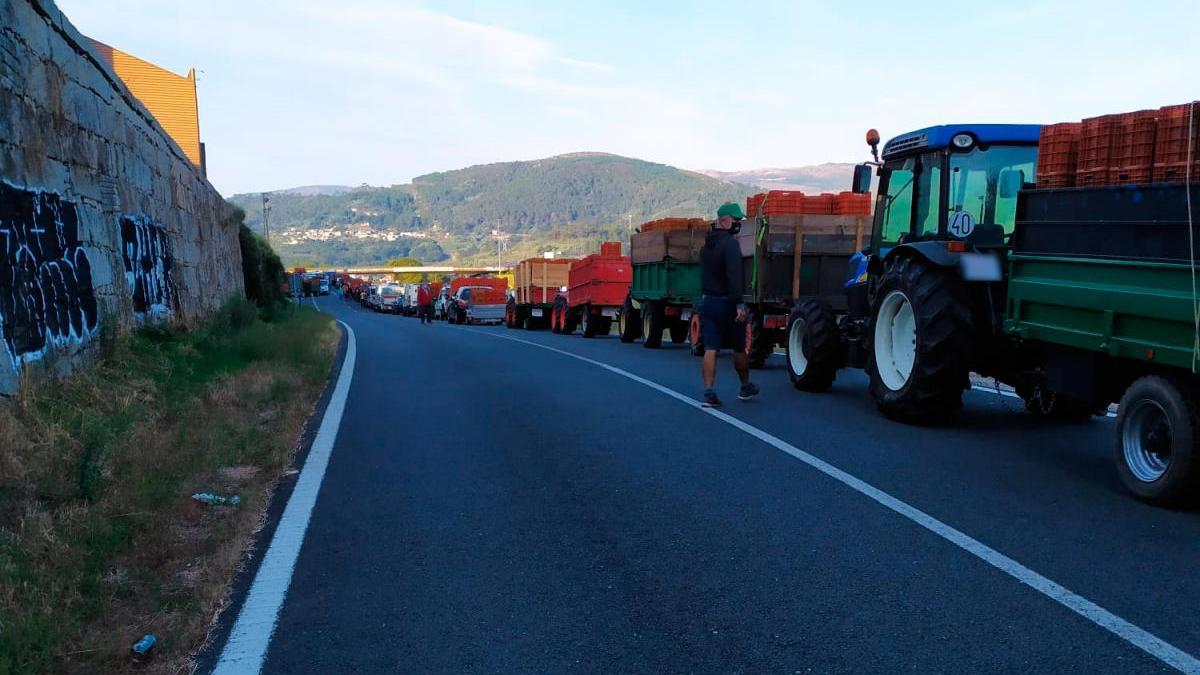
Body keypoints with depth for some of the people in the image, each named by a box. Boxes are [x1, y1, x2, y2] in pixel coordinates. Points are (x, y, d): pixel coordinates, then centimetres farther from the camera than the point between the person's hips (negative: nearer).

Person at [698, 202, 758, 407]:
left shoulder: (706, 245, 12)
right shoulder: (730, 243, -15)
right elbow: (734, 275, -24)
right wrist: (739, 304, -27)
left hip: (707, 301, 6)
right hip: (727, 302, -6)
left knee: (710, 349, 0)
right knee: (739, 348, 11)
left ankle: (709, 393, -8)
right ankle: (746, 388, 27)